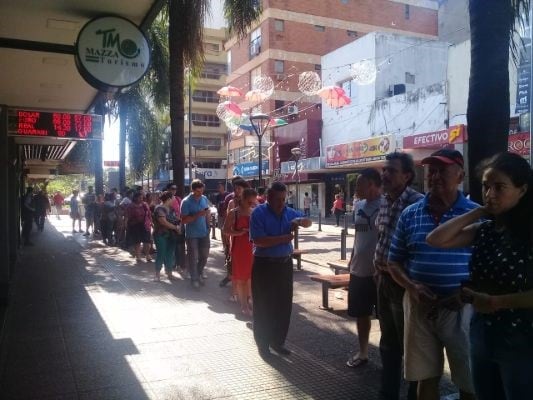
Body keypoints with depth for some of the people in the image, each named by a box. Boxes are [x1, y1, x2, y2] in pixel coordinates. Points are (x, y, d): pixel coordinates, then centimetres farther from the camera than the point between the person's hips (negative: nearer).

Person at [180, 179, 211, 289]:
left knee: (204, 255, 14)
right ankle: (194, 278, 19)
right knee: (193, 257, 5)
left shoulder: (204, 199, 1)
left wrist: (208, 226, 4)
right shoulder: (186, 202, -14)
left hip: (204, 233, 5)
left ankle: (199, 274, 35)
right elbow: (183, 220, -17)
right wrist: (198, 215, -26)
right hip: (192, 235, -5)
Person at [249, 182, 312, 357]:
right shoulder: (258, 213, -13)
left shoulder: (289, 212, 5)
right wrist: (283, 239, -23)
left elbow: (308, 222, 16)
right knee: (263, 306, 5)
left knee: (284, 305, 12)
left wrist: (300, 221, -7)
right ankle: (263, 343, 19)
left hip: (285, 263, 6)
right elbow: (258, 240, -22)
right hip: (264, 265, -5)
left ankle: (278, 341, 28)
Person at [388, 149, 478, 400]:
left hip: (460, 307, -2)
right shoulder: (410, 214, 3)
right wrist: (412, 287, -11)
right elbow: (394, 262, 7)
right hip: (420, 307, 2)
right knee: (426, 377, 15)